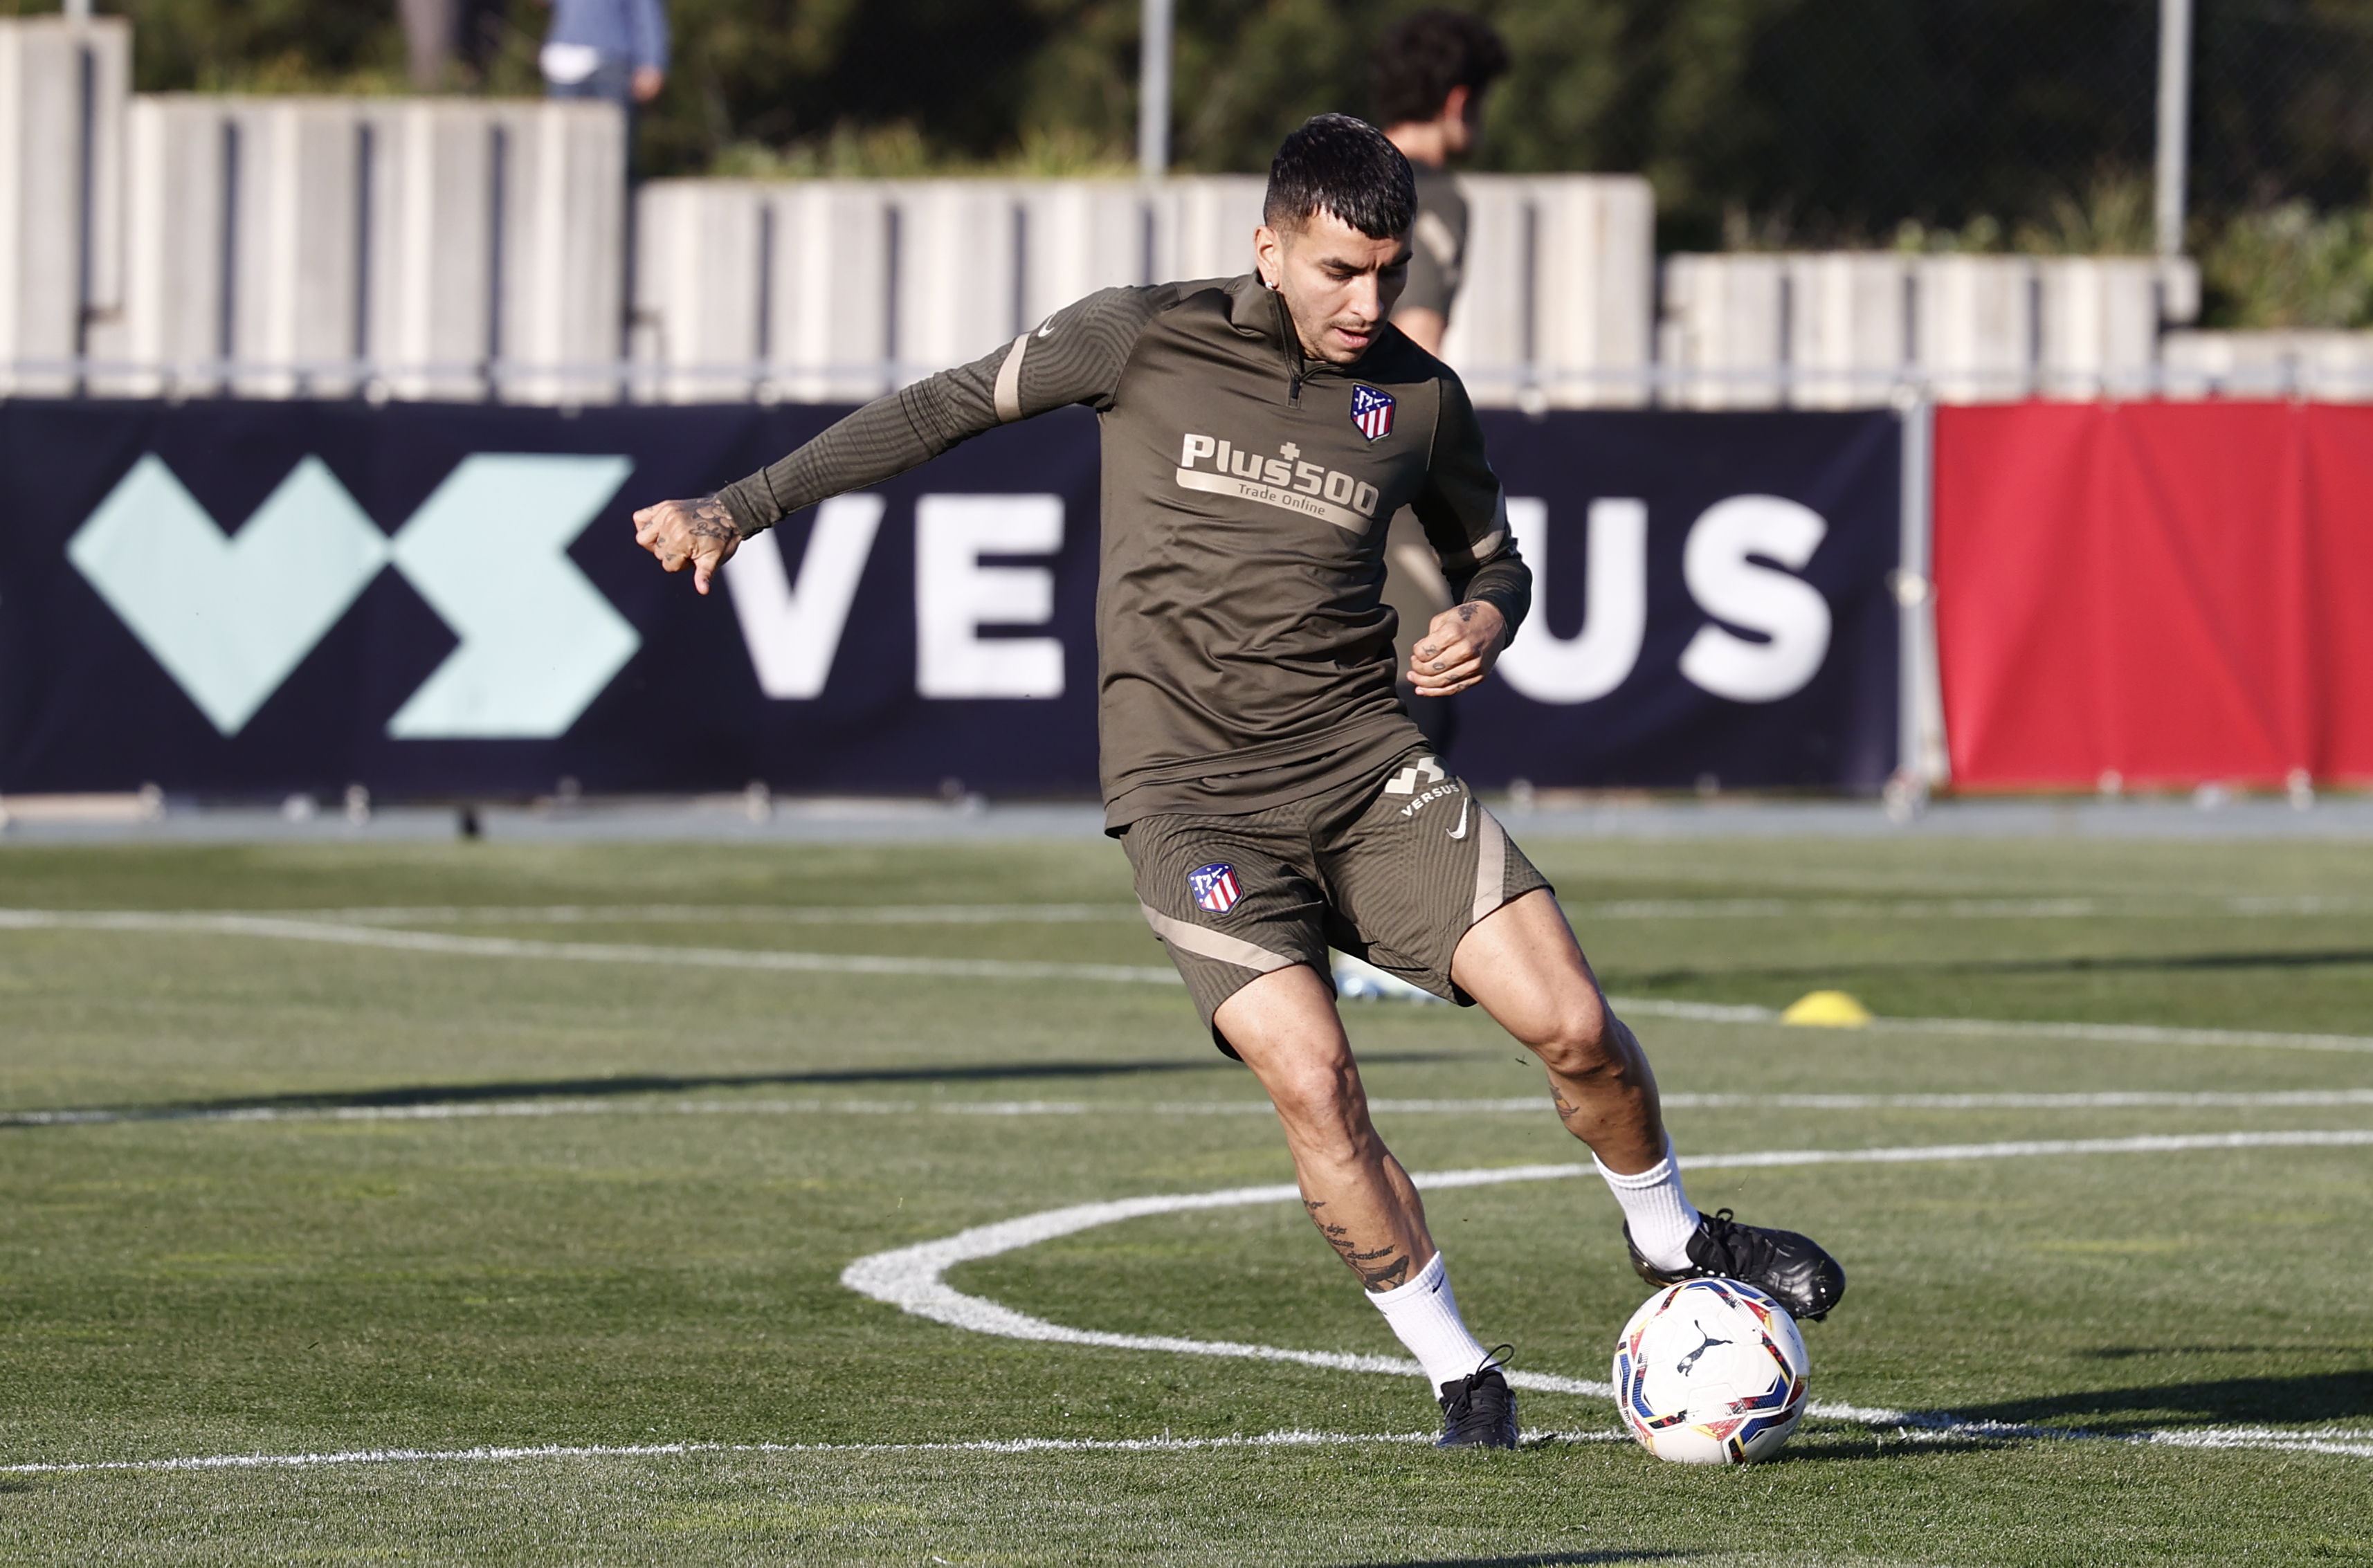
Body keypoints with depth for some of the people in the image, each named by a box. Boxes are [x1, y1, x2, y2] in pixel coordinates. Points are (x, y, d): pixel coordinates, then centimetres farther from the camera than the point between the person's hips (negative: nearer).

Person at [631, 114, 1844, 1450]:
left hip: (1366, 763, 3)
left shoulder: (1420, 398, 3)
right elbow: (951, 407, 5)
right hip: (1194, 796, -3)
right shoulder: (1145, 340, -5)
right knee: (1312, 1081, -20)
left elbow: (1493, 554, 21)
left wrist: (1484, 620, -4)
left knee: (1573, 1024, -9)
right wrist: (743, 510, 3)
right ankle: (1460, 1377, -4)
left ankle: (1670, 1236, 22)